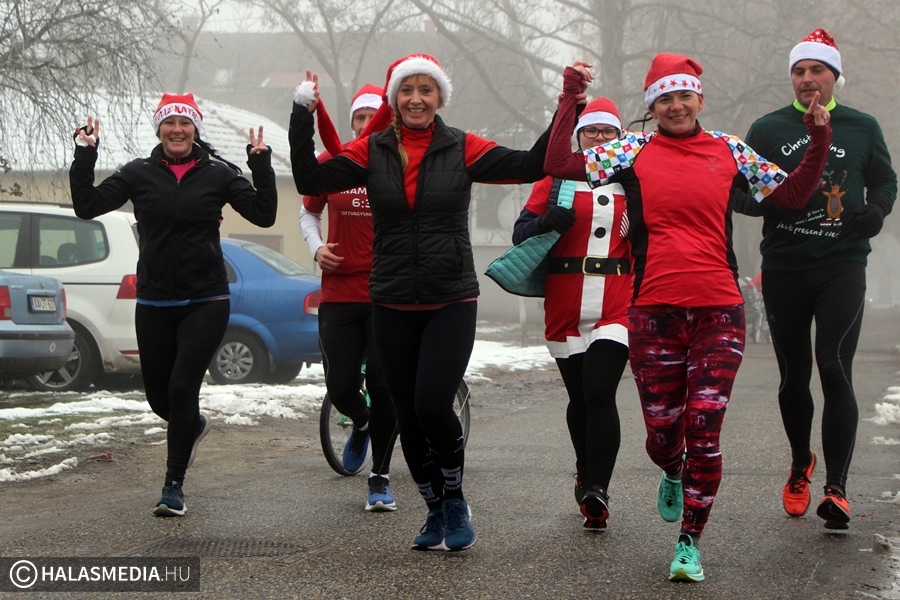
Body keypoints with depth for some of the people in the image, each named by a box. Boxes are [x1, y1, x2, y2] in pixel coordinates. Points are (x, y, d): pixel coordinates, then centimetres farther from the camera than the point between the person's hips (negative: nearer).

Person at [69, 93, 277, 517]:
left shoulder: (218, 174, 1)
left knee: (182, 387, -13)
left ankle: (174, 485, -1)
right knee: (158, 396, 9)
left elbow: (264, 214, -4)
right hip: (154, 303, 2)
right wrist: (85, 157, -11)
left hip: (206, 302, -2)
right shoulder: (139, 174, 3)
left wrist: (262, 166, -12)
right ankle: (194, 425, 46)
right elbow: (87, 206, -3)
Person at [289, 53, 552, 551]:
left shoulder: (461, 149, 1)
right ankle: (437, 511, 25)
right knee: (408, 416, 7)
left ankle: (455, 503, 8)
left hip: (452, 303, -2)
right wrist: (303, 116, -12)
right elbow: (310, 181, -6)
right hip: (392, 306, 2)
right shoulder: (371, 150, 3)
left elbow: (530, 166, -4)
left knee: (432, 405, -16)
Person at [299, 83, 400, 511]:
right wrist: (316, 248, 0)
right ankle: (361, 424, 38)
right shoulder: (330, 164, 3)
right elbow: (308, 213, 19)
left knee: (383, 384, -4)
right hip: (339, 294, 2)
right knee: (340, 388, 0)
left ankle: (380, 477, 12)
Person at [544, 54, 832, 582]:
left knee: (704, 431, -7)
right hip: (654, 313, 0)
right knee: (662, 430, 6)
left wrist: (819, 144, 2)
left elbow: (794, 195, 15)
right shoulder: (634, 151, 6)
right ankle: (673, 475, 44)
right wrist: (570, 102, -8)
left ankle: (690, 543, 6)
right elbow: (559, 165, -2)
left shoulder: (729, 152, 9)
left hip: (719, 312, 0)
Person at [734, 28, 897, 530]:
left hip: (842, 266, -1)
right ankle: (801, 464, 33)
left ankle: (836, 488, -11)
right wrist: (772, 198, -14)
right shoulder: (768, 129, 7)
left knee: (835, 371, -13)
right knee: (794, 375, 9)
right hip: (783, 268, 2)